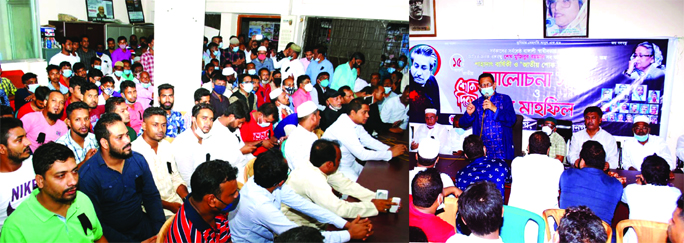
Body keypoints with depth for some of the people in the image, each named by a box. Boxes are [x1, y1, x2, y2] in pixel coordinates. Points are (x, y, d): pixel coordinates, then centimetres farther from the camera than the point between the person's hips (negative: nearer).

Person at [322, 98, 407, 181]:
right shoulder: (344, 128, -28)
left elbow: (368, 141, 8)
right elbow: (362, 154, -30)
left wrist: (389, 148, -10)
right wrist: (391, 153, -25)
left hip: (350, 164, 9)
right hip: (338, 168, -9)